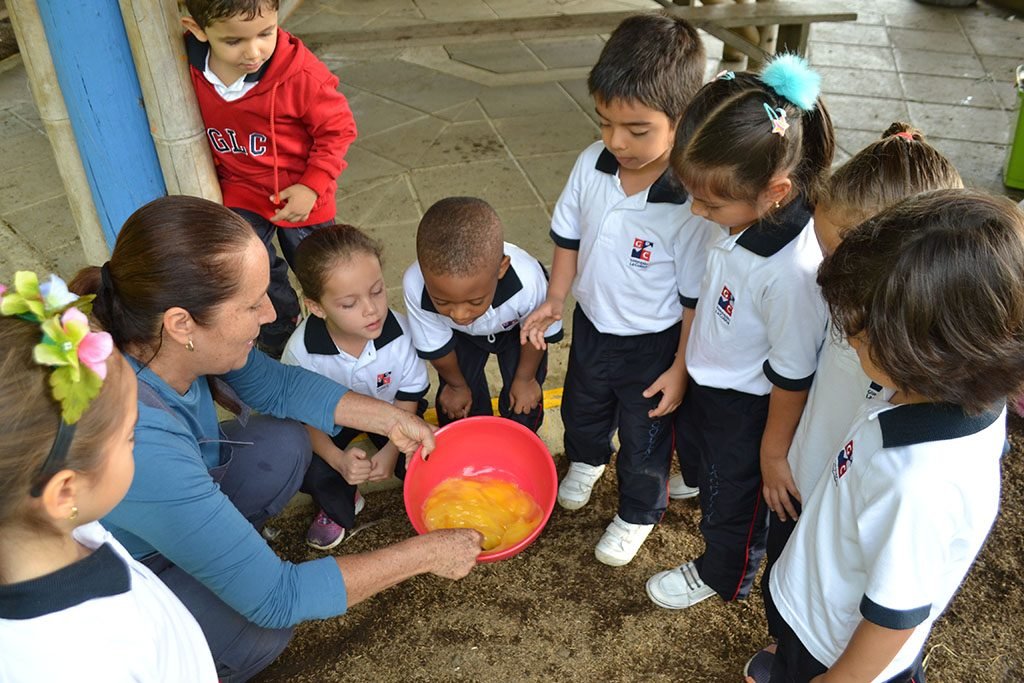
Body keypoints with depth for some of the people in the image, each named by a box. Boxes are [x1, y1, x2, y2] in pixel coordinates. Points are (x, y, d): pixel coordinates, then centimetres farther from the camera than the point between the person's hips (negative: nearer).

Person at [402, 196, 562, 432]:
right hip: (461, 335, 1)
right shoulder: (415, 286, -43)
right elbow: (435, 346, -19)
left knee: (523, 404, 4)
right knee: (455, 408, 5)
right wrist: (456, 385, -1)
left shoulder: (526, 281, -46)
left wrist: (525, 378, -3)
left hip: (518, 327, 0)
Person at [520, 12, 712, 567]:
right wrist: (555, 300, -1)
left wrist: (680, 369, -15)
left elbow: (697, 298, -22)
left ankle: (638, 514, 49)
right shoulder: (592, 164, -17)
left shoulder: (693, 203, -33)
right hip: (591, 325, 6)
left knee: (644, 438, 19)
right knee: (581, 407, 32)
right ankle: (586, 460, 66)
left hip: (652, 344, -5)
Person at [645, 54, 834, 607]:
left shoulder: (793, 270, -41)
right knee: (691, 444, 36)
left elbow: (793, 377, -27)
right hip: (706, 376, 7)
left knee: (733, 495, 22)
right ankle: (697, 484, 71)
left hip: (746, 406, -7)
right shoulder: (746, 214, -18)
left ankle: (719, 574, 52)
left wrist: (774, 453, -13)